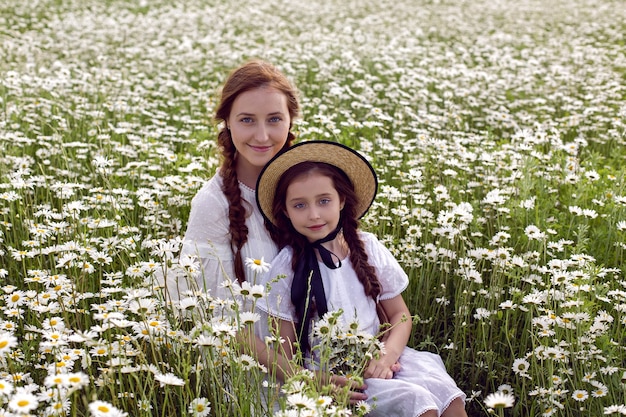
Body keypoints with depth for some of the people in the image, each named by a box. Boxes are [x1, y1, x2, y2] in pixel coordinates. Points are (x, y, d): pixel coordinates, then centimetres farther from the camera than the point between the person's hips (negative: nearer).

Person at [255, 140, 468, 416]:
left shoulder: (368, 248, 0)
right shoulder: (288, 267, -10)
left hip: (378, 361, 4)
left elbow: (400, 315, 7)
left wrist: (387, 356, -12)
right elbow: (286, 349, -4)